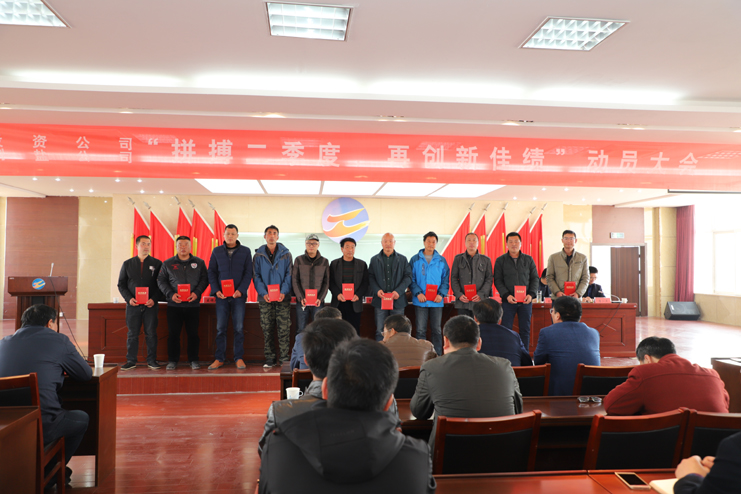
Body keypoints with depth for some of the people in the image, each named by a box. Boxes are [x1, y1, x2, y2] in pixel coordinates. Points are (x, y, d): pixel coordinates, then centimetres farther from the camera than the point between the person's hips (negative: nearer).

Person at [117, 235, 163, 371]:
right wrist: (129, 298, -5)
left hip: (151, 305, -1)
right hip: (133, 305, 1)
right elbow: (121, 284, 10)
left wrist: (154, 299, -11)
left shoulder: (157, 264, 6)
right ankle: (131, 361, 14)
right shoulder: (127, 264, 11)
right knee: (132, 333, 5)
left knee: (151, 333, 1)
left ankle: (152, 360, 10)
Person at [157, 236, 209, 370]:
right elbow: (161, 281, 7)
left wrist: (197, 293, -11)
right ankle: (172, 360, 15)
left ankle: (193, 360, 13)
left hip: (193, 304, 0)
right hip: (174, 305, 0)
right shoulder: (167, 263, 9)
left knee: (193, 333, 3)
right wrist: (170, 294, -9)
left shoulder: (199, 262, 8)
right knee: (173, 333, 3)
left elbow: (204, 279, 5)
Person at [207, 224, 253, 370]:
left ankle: (239, 358, 8)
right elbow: (211, 272, 9)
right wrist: (216, 290, -5)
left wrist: (241, 290, -10)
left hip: (238, 295, -1)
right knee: (220, 328, 2)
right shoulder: (216, 251, 10)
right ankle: (219, 358, 10)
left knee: (239, 327, 0)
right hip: (221, 295, 1)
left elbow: (248, 273, 2)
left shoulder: (245, 251, 6)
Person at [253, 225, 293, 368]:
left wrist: (284, 292, -12)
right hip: (265, 298, 1)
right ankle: (270, 358, 12)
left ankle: (284, 358, 4)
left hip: (283, 297, -1)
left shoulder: (285, 254, 6)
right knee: (267, 329, 4)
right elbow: (256, 276, 4)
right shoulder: (258, 255, 7)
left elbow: (289, 274, 3)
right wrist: (263, 293, -11)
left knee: (284, 329, -3)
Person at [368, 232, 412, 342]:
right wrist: (377, 290, -11)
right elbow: (370, 277, 6)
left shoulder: (402, 259, 9)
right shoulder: (374, 259, 10)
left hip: (398, 300, 0)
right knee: (380, 331, 2)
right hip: (380, 300, 0)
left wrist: (399, 291, -11)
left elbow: (408, 276, 3)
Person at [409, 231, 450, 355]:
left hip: (437, 301, 1)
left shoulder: (441, 260, 8)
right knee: (421, 330, 0)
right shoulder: (415, 259, 4)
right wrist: (417, 293, -12)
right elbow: (411, 279, 2)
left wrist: (441, 294, -8)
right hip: (420, 301, -1)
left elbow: (446, 279, 8)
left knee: (437, 330, 6)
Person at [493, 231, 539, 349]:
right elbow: (497, 280, 1)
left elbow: (535, 278, 9)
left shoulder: (528, 259, 9)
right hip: (508, 300, -2)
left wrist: (531, 294, -7)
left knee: (525, 330, 6)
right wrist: (506, 295, -13)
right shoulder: (500, 260, 4)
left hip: (526, 300, 2)